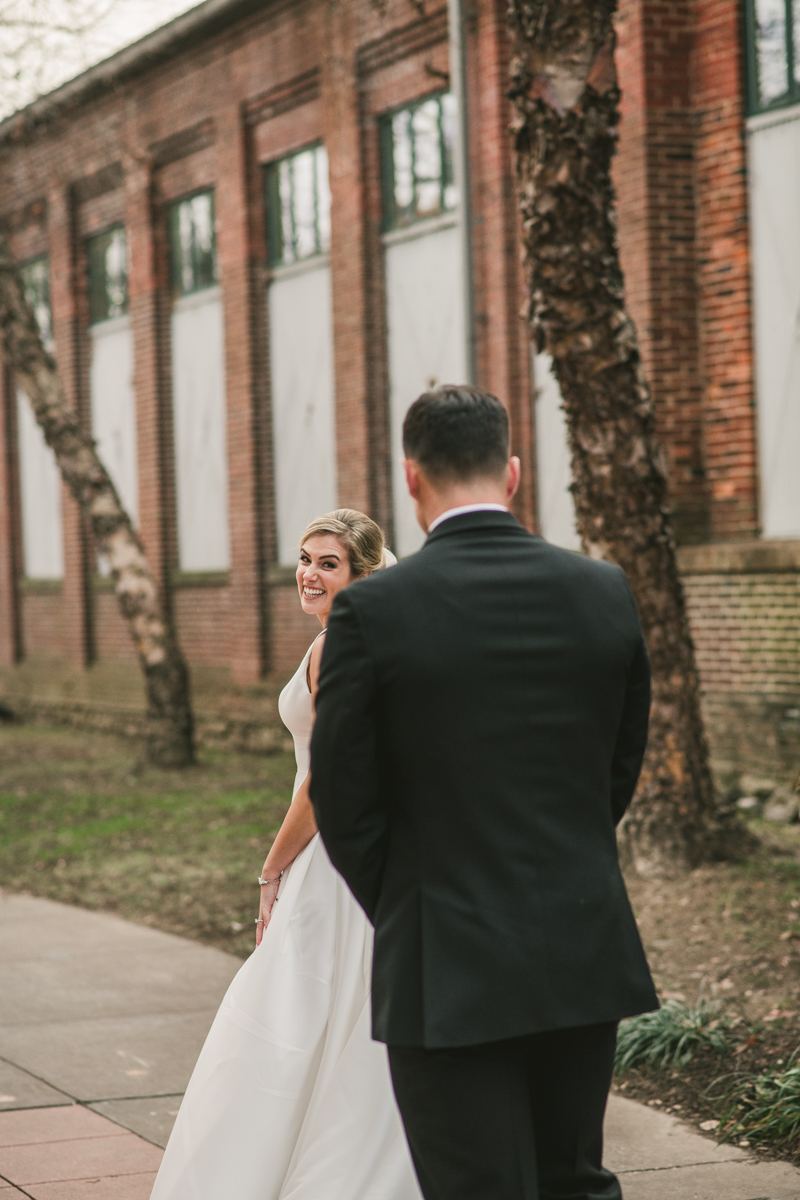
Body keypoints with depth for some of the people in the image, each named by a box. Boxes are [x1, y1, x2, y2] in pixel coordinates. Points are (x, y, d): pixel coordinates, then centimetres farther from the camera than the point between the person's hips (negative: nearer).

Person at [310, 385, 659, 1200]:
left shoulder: (370, 611, -12)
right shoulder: (605, 592, 0)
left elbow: (344, 801, -6)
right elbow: (620, 772, 9)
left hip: (448, 971, -4)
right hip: (586, 958, 4)